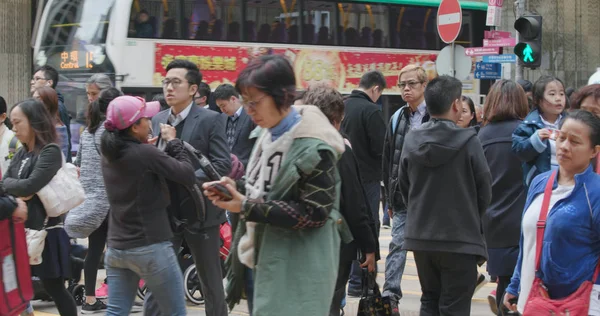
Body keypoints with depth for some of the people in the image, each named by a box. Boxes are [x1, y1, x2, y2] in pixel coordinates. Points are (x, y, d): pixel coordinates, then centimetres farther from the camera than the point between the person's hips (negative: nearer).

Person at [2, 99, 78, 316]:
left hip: (45, 230, -7)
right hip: (21, 229, 7)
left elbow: (29, 186, -22)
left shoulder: (50, 152, -12)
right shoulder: (22, 153, 13)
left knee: (53, 287, 1)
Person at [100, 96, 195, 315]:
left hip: (117, 248, 7)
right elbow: (188, 176, -13)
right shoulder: (146, 154, -17)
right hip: (150, 248, -7)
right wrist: (173, 143, -2)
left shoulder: (110, 154, 5)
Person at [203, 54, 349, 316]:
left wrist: (247, 207, -21)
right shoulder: (270, 135, 9)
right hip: (268, 261, 8)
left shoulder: (312, 147, -18)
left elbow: (314, 214, -19)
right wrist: (236, 189, -2)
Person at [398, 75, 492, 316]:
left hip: (420, 236, 5)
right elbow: (484, 189, -6)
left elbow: (404, 187, 7)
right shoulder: (468, 142, -14)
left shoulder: (411, 141, -1)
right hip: (460, 239, -5)